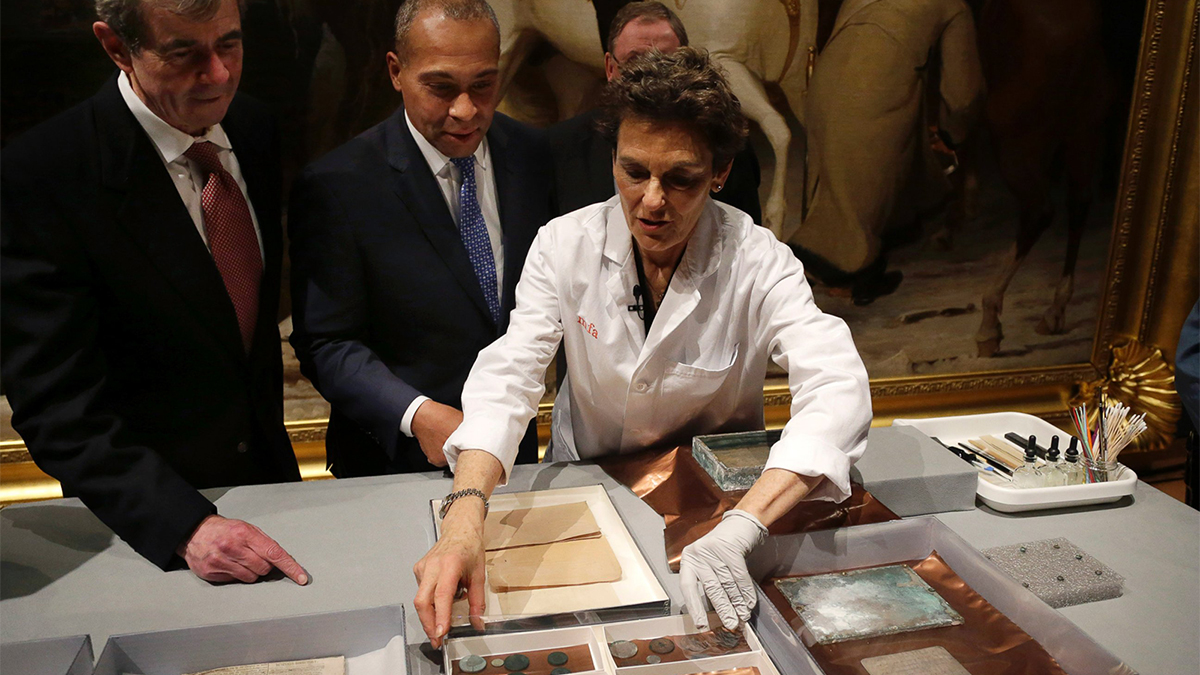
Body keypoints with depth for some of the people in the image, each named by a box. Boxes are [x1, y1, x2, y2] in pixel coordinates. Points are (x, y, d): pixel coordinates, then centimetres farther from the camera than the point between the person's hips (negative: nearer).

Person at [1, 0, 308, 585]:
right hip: (144, 524, -5)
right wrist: (187, 524, -35)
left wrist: (269, 431, 10)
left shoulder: (254, 130, -4)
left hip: (268, 471, 5)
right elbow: (57, 407, -24)